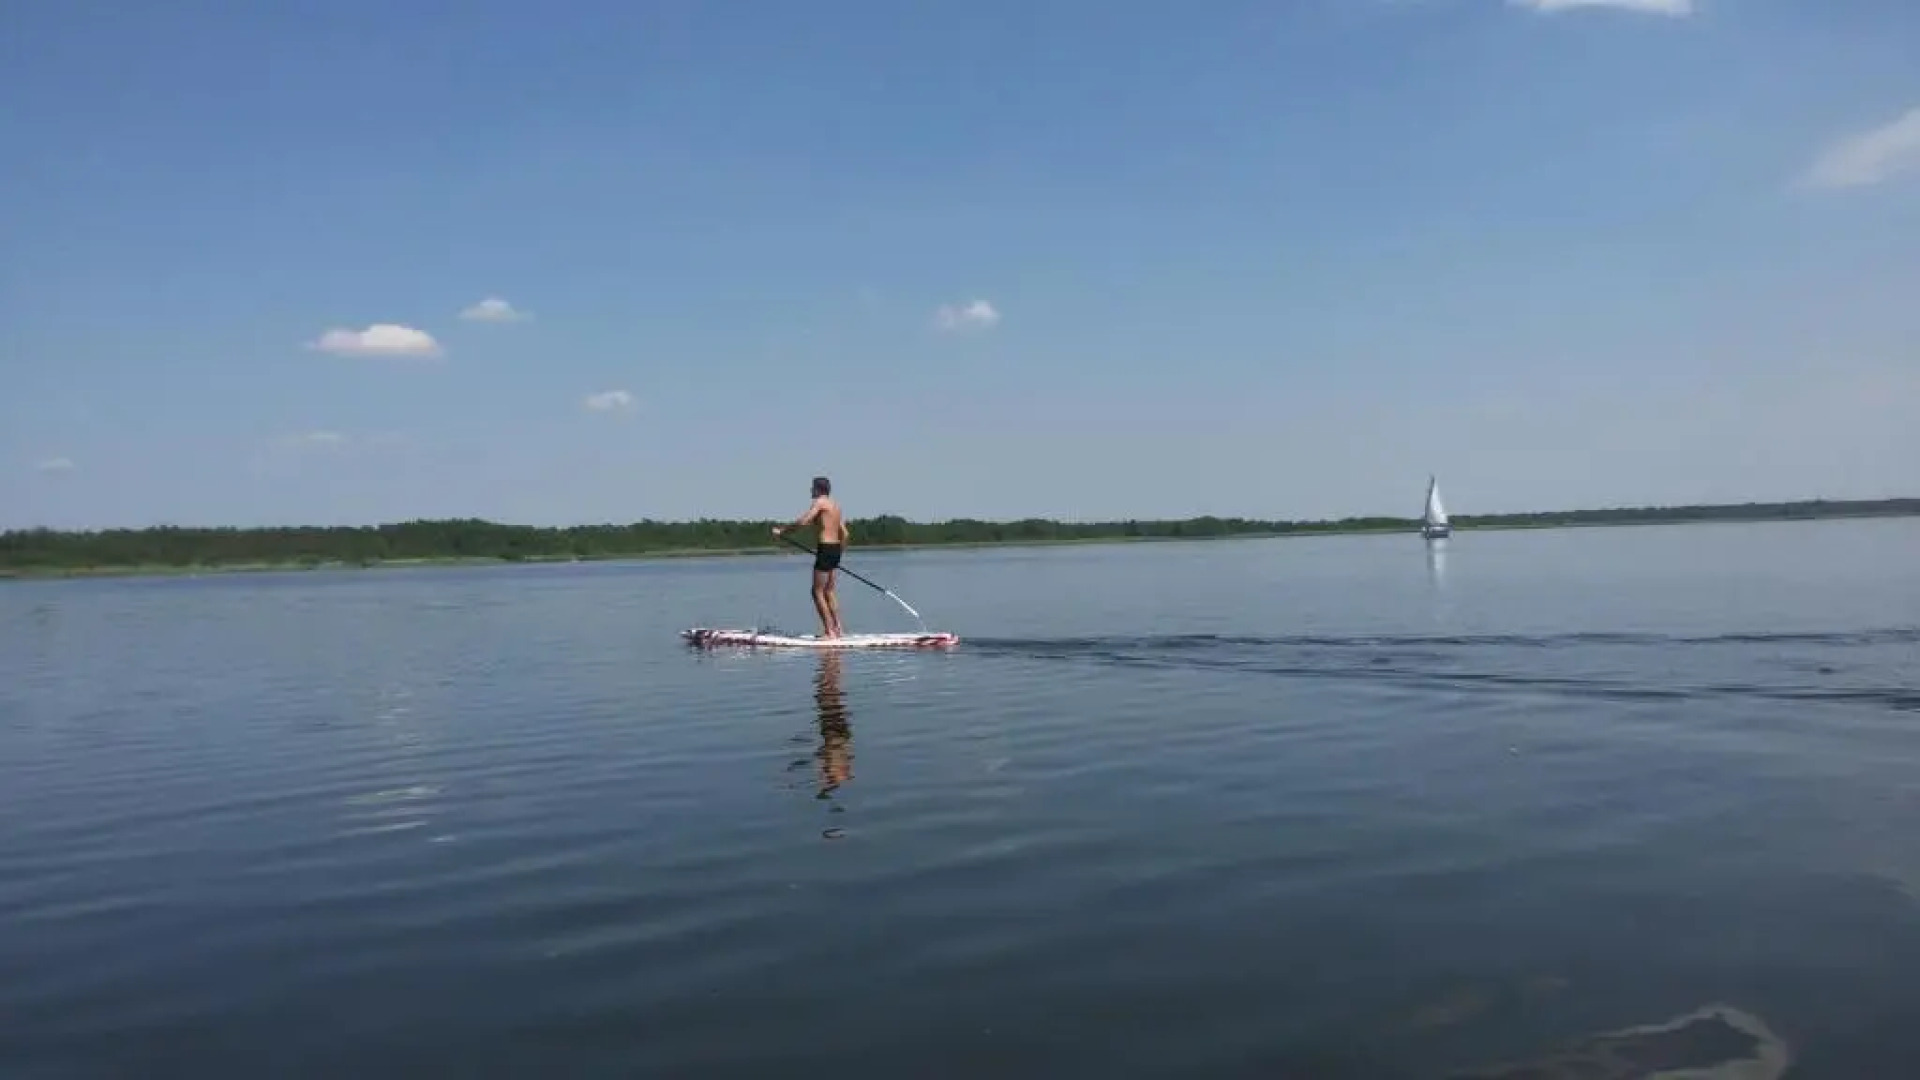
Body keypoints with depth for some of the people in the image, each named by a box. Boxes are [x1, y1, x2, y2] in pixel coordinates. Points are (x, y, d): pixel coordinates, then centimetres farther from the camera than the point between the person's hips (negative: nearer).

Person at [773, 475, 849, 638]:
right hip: (836, 547, 9)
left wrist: (782, 530, -9)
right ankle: (837, 628, 17)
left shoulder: (819, 502, -7)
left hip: (825, 548, -9)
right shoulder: (836, 505, 17)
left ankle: (829, 631, -6)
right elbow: (844, 533, 17)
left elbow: (802, 522, -19)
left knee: (818, 592, -3)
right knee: (829, 592, 17)